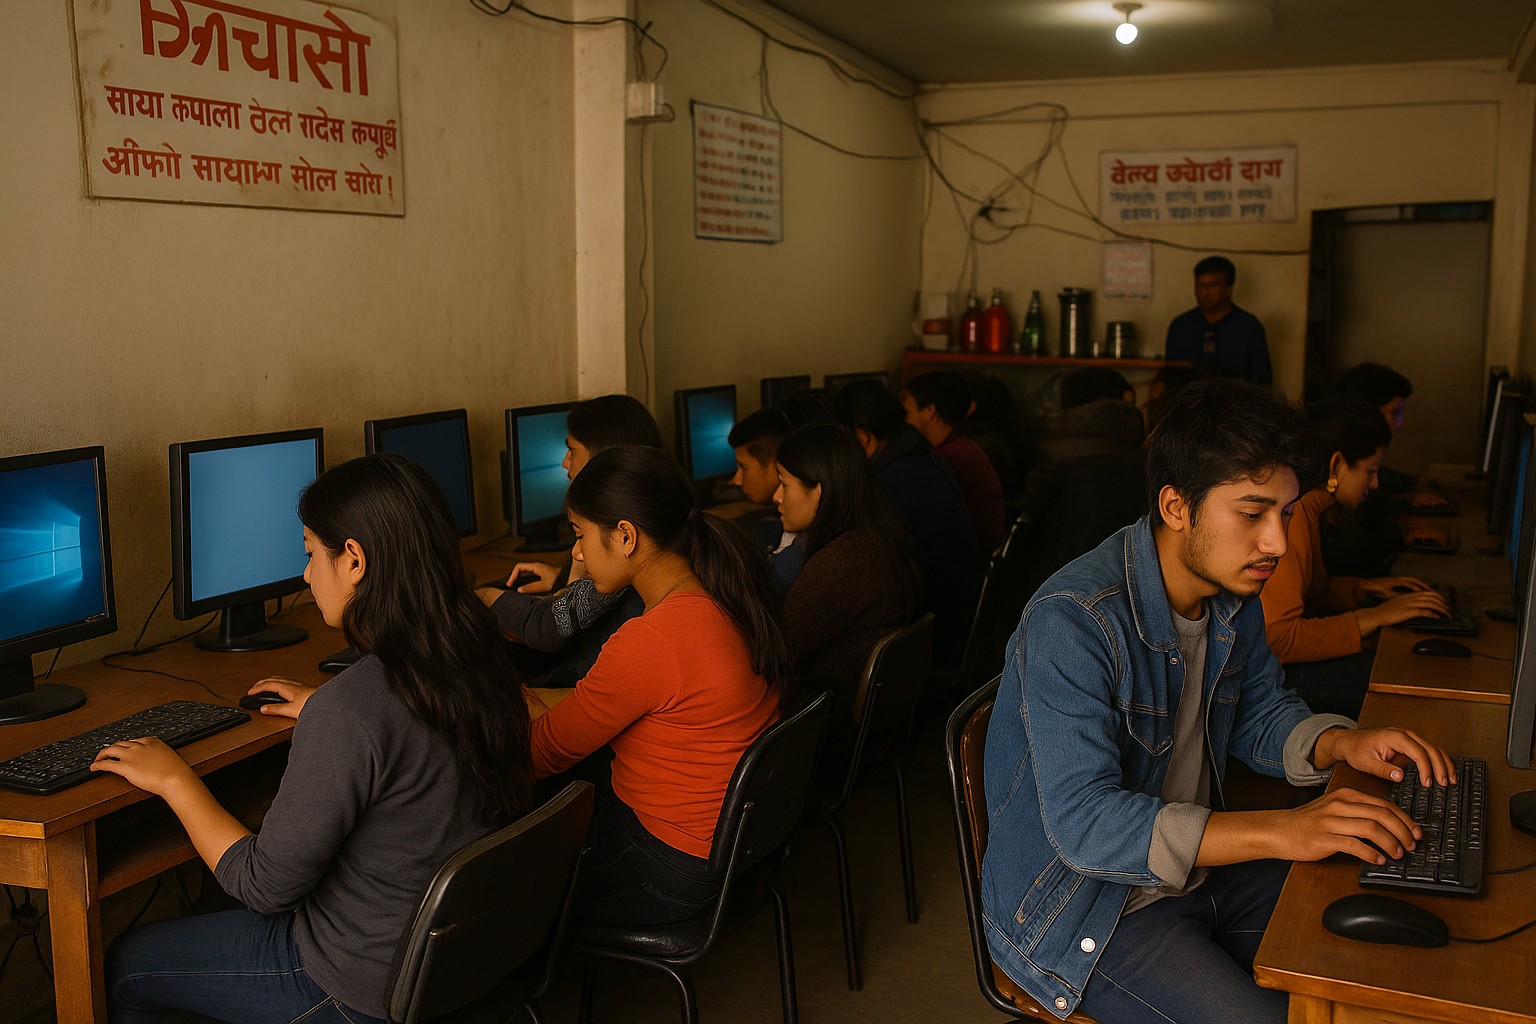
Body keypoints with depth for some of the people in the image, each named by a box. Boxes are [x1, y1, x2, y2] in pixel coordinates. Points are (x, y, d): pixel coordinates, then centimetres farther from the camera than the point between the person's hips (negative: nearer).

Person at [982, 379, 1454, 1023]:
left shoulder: (1233, 593, -1)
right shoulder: (1071, 622, -29)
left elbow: (1258, 715, 14)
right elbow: (1083, 822, -35)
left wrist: (1343, 743, -8)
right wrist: (1279, 831, -41)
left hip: (1196, 866, 8)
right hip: (1079, 907, -8)